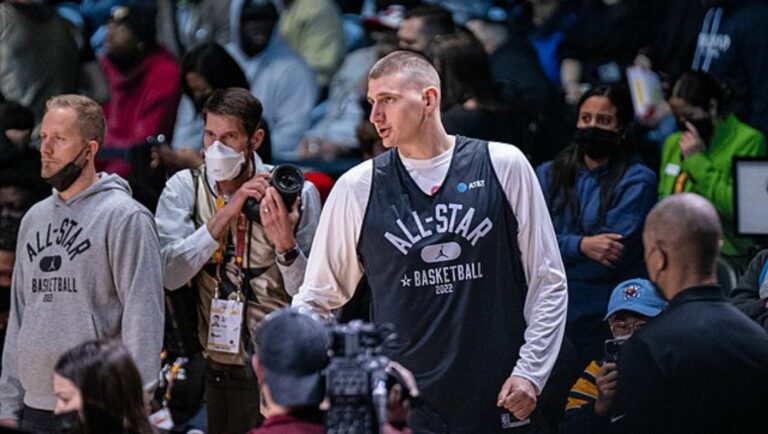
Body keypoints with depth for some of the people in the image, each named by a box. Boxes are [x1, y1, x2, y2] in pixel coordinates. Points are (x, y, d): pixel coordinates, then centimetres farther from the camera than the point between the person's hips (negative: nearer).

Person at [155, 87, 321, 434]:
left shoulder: (296, 193, -5)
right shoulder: (185, 188, -1)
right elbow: (169, 274, -15)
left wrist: (286, 244, -22)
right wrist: (225, 215, -20)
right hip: (222, 369, 1)